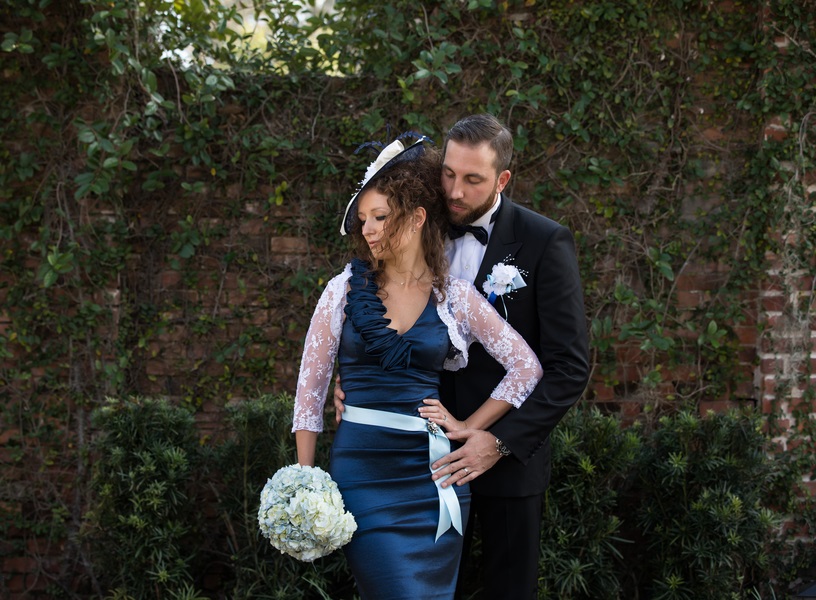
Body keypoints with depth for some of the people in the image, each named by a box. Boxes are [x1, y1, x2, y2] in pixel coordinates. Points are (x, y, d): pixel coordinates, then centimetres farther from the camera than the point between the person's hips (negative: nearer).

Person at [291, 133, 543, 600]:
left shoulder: (455, 296, 2)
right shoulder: (345, 289, 1)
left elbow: (526, 367, 7)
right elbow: (310, 387, 4)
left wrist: (468, 427, 1)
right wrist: (305, 480, 0)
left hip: (432, 474, 2)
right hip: (362, 470, -1)